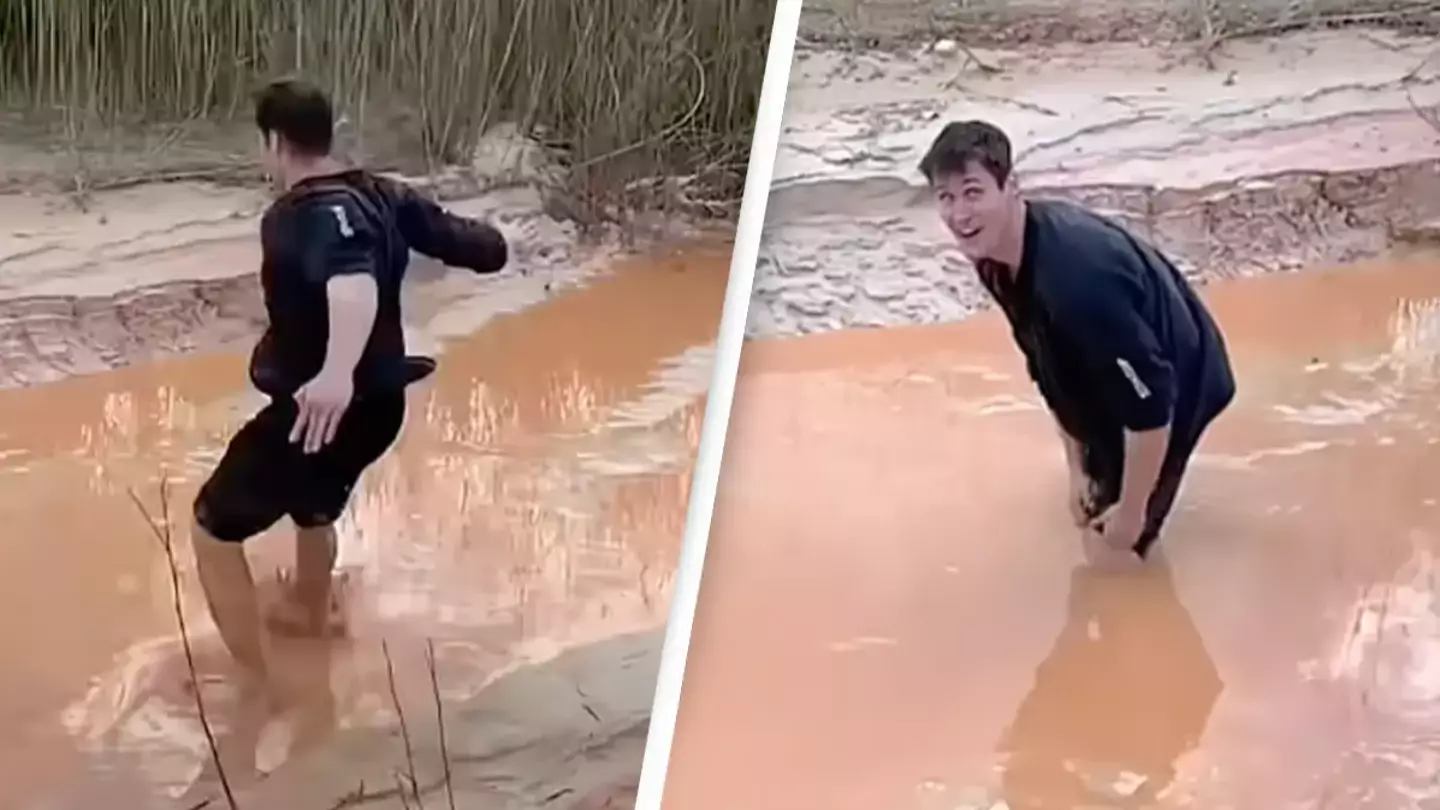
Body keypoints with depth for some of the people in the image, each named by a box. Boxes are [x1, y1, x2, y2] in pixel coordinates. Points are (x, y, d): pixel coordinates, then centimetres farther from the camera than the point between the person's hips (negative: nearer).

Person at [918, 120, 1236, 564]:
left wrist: (1131, 512, -24)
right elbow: (1048, 366, 2)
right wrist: (1078, 467, 6)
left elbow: (1150, 406, -37)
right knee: (1093, 515, 26)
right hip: (1112, 382, 8)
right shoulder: (996, 256, -16)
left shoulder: (1077, 275, -44)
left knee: (1114, 549, 2)